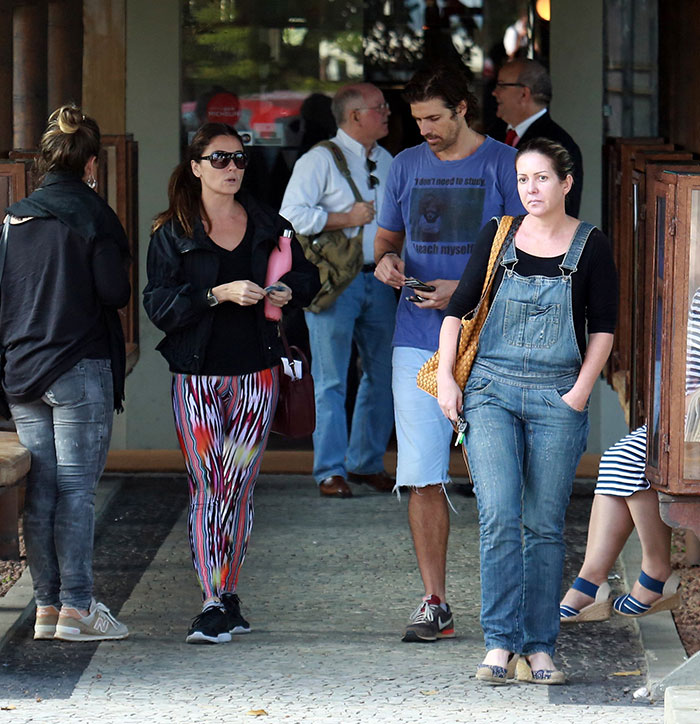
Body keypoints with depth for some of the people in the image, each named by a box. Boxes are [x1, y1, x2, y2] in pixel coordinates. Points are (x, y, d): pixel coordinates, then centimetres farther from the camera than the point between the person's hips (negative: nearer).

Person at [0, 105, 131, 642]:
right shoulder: (90, 215, -8)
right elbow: (115, 292, -12)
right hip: (79, 367, -5)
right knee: (77, 489, -3)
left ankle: (47, 606, 10)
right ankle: (76, 608, -4)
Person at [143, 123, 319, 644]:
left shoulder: (269, 226, 9)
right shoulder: (172, 235, 1)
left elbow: (307, 276, 21)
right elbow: (160, 305, -9)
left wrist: (289, 291, -2)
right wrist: (220, 294, -21)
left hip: (256, 372, 2)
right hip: (197, 375, -2)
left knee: (240, 484, 2)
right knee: (208, 486, -4)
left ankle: (227, 597, 11)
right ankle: (216, 605, -4)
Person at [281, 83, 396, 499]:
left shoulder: (386, 162, 15)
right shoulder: (320, 160, -6)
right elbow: (292, 214, -14)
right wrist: (345, 219, -14)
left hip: (379, 278, 6)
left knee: (383, 374, 9)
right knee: (332, 380, -3)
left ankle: (367, 463, 21)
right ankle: (331, 472, 0)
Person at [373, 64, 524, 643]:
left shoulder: (504, 165, -1)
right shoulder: (407, 166, 12)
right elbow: (387, 234, 24)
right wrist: (386, 259, 0)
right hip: (418, 340, 3)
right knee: (422, 475, -2)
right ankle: (435, 603, 4)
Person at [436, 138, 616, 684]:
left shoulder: (591, 247, 2)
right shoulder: (499, 237, 6)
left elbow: (603, 329, 5)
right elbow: (459, 308, 9)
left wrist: (580, 392, -5)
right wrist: (446, 377, 0)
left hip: (557, 398, 0)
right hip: (491, 392, 0)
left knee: (545, 527, 2)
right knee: (498, 518, -11)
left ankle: (539, 649, 8)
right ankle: (501, 644, -10)